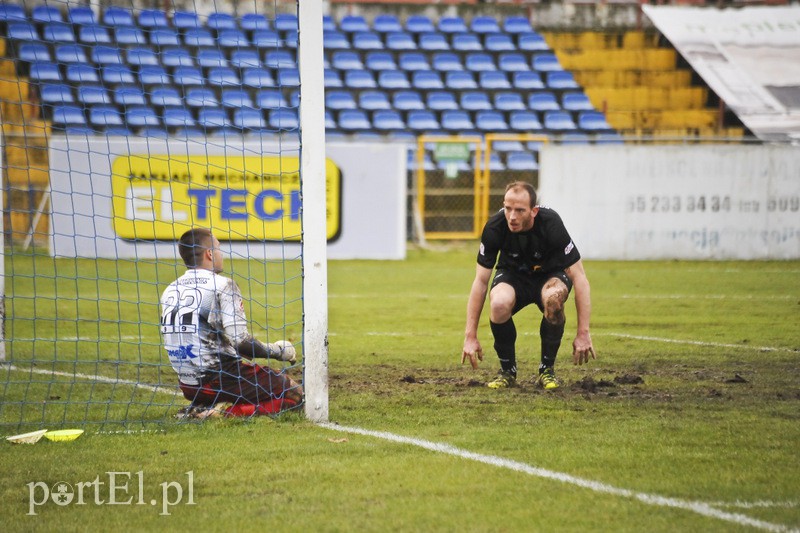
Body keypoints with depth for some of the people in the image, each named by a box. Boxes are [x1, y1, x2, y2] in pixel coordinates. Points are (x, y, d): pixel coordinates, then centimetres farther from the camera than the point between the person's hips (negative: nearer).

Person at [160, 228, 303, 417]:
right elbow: (240, 341, -19)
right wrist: (275, 351, -2)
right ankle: (228, 413, -15)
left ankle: (202, 409, 6)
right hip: (221, 379, -7)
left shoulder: (169, 291, 10)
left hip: (188, 387, 8)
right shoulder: (222, 285, -11)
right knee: (295, 393, 2)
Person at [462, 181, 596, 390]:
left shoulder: (551, 223, -30)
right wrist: (470, 336, -19)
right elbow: (480, 281, -16)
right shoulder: (494, 227, -25)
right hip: (512, 274, 1)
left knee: (553, 298, -37)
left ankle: (547, 370, -13)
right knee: (498, 304, -34)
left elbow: (579, 278, -25)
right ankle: (507, 371, -8)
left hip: (550, 275, -1)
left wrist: (583, 334, -29)